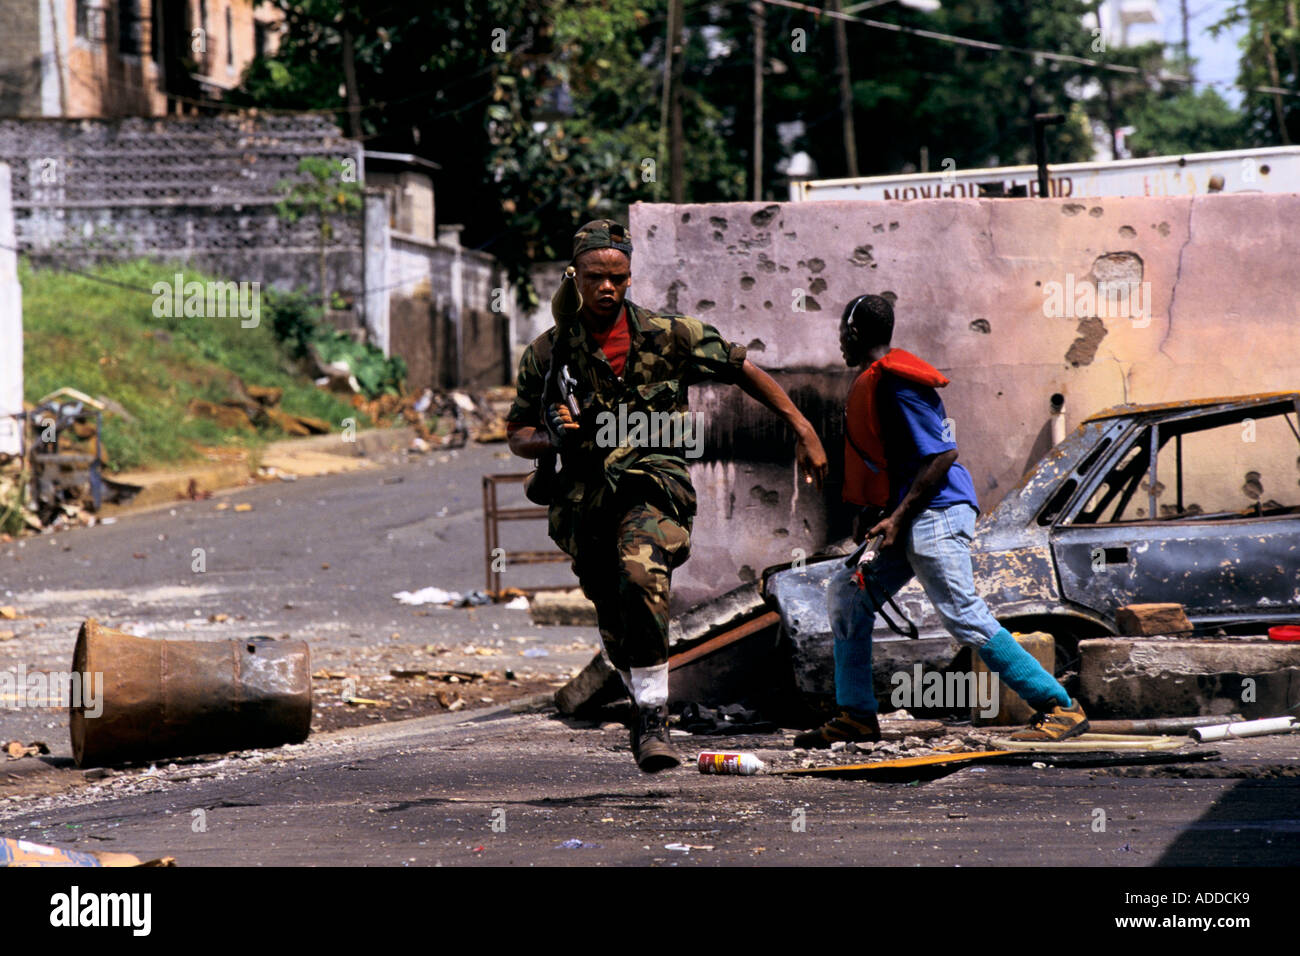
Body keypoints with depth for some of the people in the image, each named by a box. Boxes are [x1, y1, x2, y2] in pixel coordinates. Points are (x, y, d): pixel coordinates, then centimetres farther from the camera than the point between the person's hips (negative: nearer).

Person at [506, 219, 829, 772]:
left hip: (654, 483, -3)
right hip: (586, 501, 3)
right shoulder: (547, 354, 3)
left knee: (641, 573, -31)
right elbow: (516, 435, 12)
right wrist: (551, 437, -12)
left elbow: (744, 372, 8)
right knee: (616, 625, 10)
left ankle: (653, 721, -30)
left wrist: (803, 431, 4)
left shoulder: (669, 336, -1)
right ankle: (645, 708, 38)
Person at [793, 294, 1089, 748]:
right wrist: (873, 511, 15)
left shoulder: (896, 383, -15)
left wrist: (898, 518, -19)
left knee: (964, 615, -16)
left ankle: (1061, 707, -15)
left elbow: (941, 455, -19)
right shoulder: (872, 383, 16)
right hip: (907, 519, 11)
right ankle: (856, 716, 16)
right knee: (847, 593, 12)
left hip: (936, 514, -11)